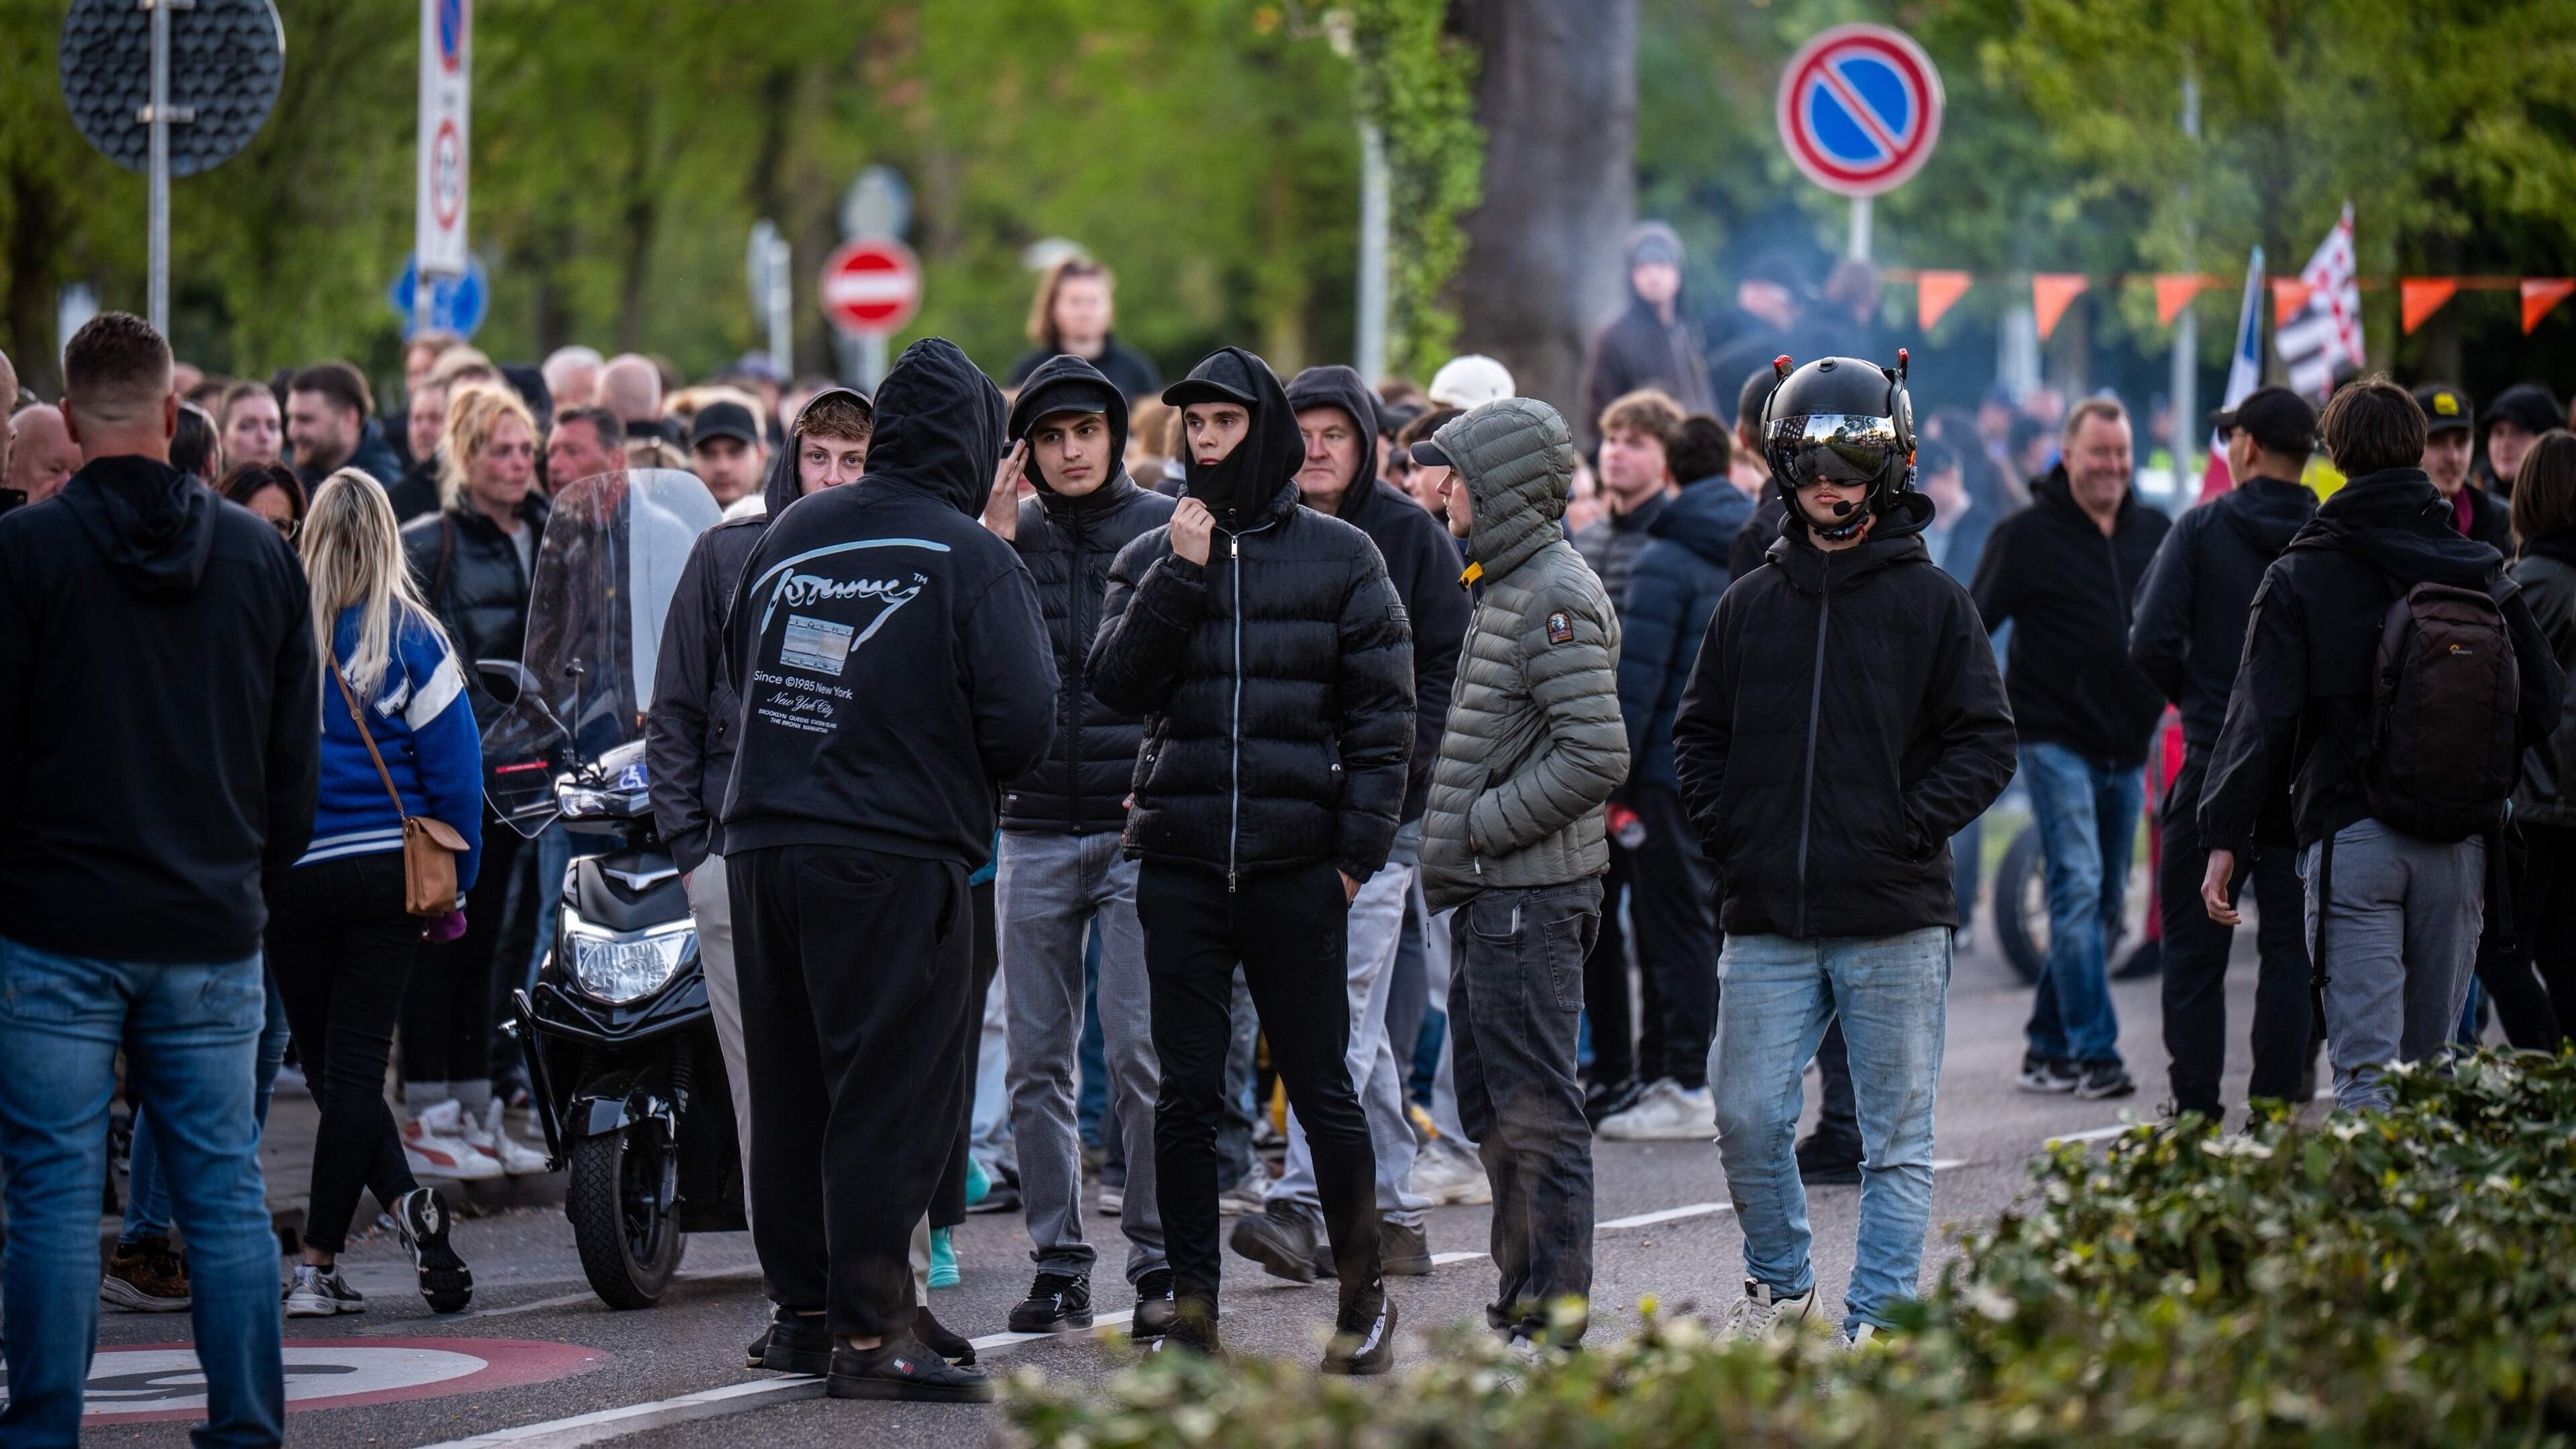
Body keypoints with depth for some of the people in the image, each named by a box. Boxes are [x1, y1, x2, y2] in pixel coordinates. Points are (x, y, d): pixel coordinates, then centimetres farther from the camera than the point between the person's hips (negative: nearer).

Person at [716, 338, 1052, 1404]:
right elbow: (1022, 722, -14)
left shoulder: (789, 533, 10)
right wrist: (957, 767, 6)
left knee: (789, 1087, 14)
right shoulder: (972, 562, -8)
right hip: (896, 857, -6)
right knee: (892, 1094, -3)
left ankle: (802, 1307, 20)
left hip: (763, 844, 6)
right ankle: (869, 1328, -4)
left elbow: (738, 669, 16)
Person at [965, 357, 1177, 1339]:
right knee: (1037, 1062, 4)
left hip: (1140, 829, -3)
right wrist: (993, 547, -9)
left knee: (1138, 1053, -8)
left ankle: (1158, 1258, 0)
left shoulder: (1168, 530, 2)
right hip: (1034, 833, 3)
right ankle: (1058, 1262, 12)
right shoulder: (1008, 536, 7)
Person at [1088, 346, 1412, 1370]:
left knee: (1321, 1089, 1)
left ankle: (1364, 1296, 12)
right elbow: (1114, 682, -2)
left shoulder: (1339, 557, 5)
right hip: (1180, 862, 2)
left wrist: (1358, 847, -5)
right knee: (1187, 1094, 2)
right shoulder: (1152, 557, 11)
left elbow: (1382, 712, 3)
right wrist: (1179, 576, -10)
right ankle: (1191, 1307, 7)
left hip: (1296, 863, -2)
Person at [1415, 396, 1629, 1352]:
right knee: (1489, 1105, 15)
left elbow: (1597, 756, -22)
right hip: (1490, 890, 10)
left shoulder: (1556, 598, -14)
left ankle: (1555, 1320, -6)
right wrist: (1457, 842, 13)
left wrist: (1479, 827, -17)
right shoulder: (1504, 586, 17)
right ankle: (1519, 1302, 22)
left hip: (1528, 893, -10)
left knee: (1536, 1110, -8)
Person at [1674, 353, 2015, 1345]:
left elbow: (1985, 743, 1)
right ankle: (1779, 1282, 23)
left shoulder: (1931, 603, 1)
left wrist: (1910, 827, -10)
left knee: (1896, 1139, 1)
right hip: (1768, 922, 3)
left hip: (1895, 924, -3)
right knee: (1747, 1121, 1)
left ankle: (1879, 1318, 8)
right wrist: (1729, 831, 3)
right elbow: (1698, 734, 18)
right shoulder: (1750, 606, 10)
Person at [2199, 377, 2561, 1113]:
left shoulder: (2300, 577, -2)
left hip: (2350, 837, -3)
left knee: (2366, 1066, -8)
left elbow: (2262, 716, -7)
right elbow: (2544, 703, 10)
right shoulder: (2481, 572, 8)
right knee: (2433, 1068, 12)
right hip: (2459, 845, 3)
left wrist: (2225, 838, -4)